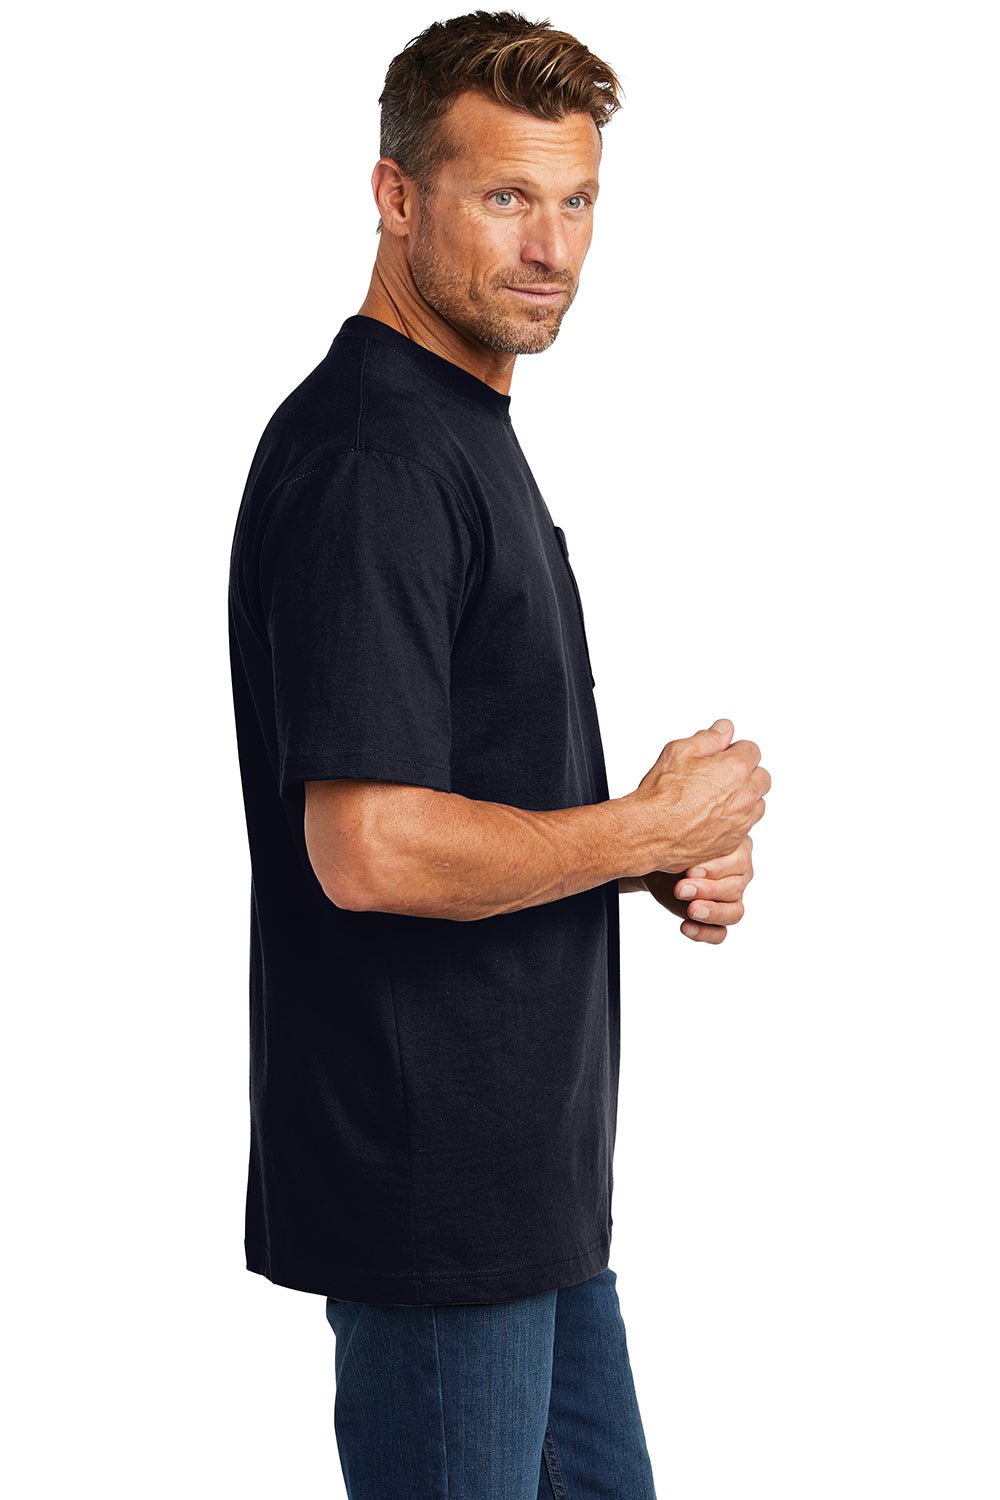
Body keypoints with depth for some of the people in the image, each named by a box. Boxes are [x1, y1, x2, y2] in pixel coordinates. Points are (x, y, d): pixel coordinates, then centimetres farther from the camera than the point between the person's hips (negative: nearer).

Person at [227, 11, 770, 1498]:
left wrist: (670, 851, 4)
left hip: (532, 1173, 10)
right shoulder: (368, 459, -20)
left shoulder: (471, 432, 13)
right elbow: (370, 849, -28)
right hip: (427, 1184, -10)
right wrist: (652, 829, -14)